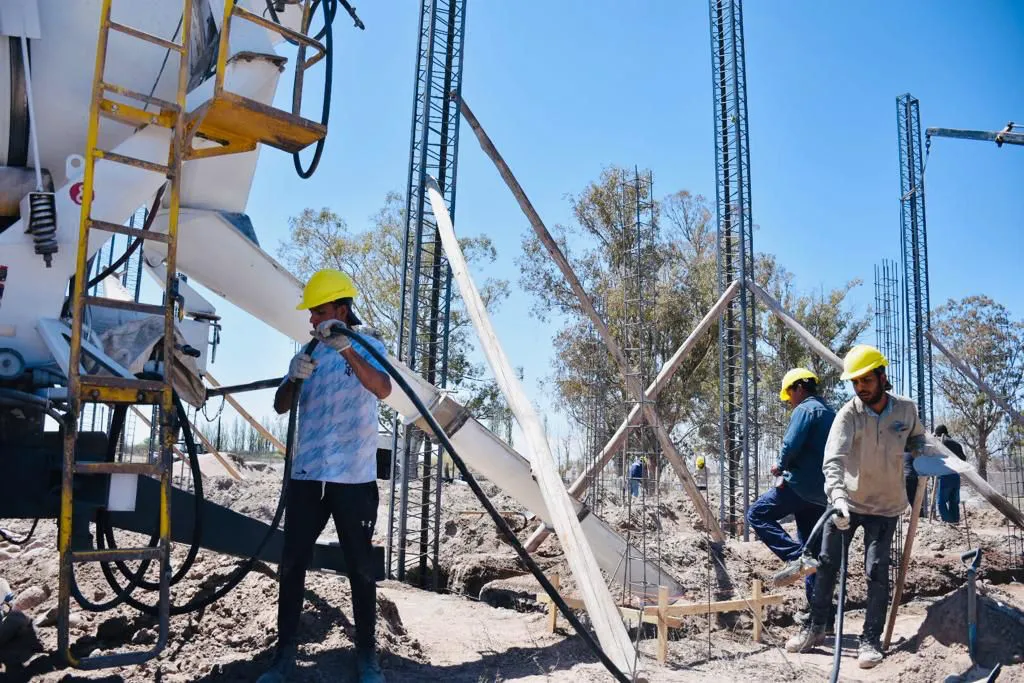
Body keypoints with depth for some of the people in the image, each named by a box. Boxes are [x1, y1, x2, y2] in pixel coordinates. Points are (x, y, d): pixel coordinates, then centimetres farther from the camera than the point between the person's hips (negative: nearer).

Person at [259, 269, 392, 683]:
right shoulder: (308, 354, 13)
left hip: (353, 479, -4)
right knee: (292, 564, 5)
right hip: (306, 476, 4)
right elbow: (280, 407, 6)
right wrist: (294, 378, -16)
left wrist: (345, 348, -34)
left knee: (360, 567, 4)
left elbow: (383, 389, -21)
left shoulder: (367, 347, -1)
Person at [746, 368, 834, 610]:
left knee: (757, 515, -4)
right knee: (814, 548, 12)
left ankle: (796, 557, -17)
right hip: (822, 491, 9)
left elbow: (791, 445, -19)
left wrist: (780, 466, 1)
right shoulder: (831, 414, 20)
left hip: (802, 485, -9)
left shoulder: (805, 409, -7)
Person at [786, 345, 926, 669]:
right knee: (827, 564, 6)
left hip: (885, 506, 0)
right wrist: (837, 495, -45)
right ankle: (815, 628, 22)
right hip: (846, 501, 0)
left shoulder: (906, 409, -8)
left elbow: (916, 440, 15)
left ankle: (871, 640, 12)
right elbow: (833, 459, -29)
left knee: (876, 572, -3)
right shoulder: (848, 414, -16)